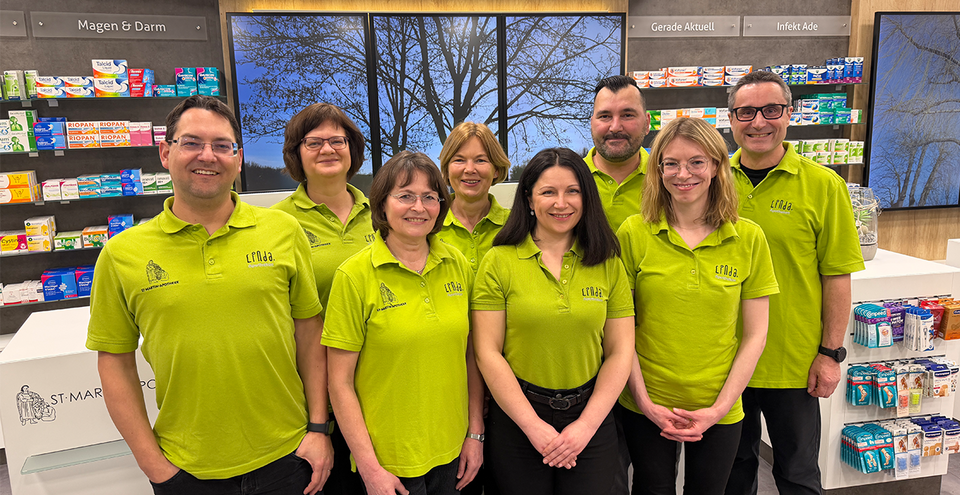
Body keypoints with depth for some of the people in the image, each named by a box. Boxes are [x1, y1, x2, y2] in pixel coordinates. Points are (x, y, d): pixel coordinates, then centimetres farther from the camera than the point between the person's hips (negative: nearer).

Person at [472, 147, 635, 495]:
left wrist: (586, 425, -8)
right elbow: (488, 353, -8)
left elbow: (620, 352, 0)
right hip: (516, 420, -1)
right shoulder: (499, 262, -5)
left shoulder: (608, 264, 2)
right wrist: (534, 426, -10)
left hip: (591, 418, 2)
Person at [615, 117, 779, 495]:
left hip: (719, 410, 1)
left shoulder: (749, 238, -4)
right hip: (646, 408, -1)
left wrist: (719, 408, -7)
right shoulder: (633, 233, -7)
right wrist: (645, 402, -8)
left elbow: (755, 335, -1)